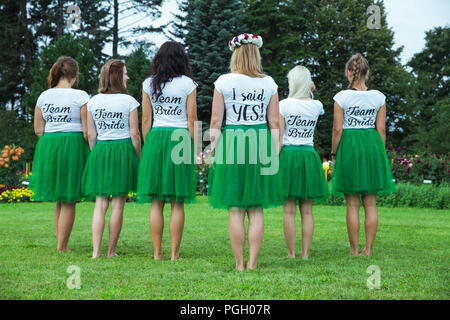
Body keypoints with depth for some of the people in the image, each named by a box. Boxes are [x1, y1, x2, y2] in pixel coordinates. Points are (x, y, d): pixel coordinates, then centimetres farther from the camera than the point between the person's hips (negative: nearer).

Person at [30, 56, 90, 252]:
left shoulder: (44, 96, 5)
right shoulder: (80, 96, -8)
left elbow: (38, 129, 8)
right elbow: (87, 131, -9)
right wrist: (91, 153, 3)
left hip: (47, 147, 5)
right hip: (73, 147, -4)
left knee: (59, 200, 17)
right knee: (68, 201, 4)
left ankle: (61, 246, 21)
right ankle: (61, 248, 6)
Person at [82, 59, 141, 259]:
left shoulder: (93, 101, 5)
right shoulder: (128, 101, -6)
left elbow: (91, 134, 7)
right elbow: (134, 133, -5)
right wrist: (138, 158, 4)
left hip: (100, 152, 3)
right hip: (123, 150, -3)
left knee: (100, 204, 5)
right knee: (117, 205, 3)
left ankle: (96, 251, -4)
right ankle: (111, 251, 7)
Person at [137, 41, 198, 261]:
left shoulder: (149, 84, 6)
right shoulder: (188, 84, -1)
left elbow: (146, 120, 6)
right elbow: (191, 119, -2)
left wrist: (148, 146, 13)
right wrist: (193, 148, 4)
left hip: (155, 138, 2)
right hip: (181, 138, -2)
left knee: (156, 202, 7)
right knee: (177, 203, 3)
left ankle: (157, 253, 7)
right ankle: (174, 253, 3)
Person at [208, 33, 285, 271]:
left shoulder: (223, 82, -2)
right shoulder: (269, 83, 3)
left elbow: (215, 121, -2)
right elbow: (275, 122, 4)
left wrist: (214, 148, 6)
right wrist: (275, 151, 10)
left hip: (231, 144, -2)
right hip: (261, 144, 2)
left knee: (235, 209, 4)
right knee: (256, 210, 8)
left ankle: (239, 263, 6)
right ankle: (253, 262, 7)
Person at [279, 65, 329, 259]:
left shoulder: (284, 105, -7)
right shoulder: (317, 106, 2)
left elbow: (278, 138, -8)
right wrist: (309, 93, 14)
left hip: (288, 155, -3)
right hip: (309, 156, 3)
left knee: (289, 210, 1)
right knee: (307, 211, 7)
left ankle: (291, 254, 3)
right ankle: (305, 253, 8)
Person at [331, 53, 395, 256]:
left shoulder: (342, 97, -7)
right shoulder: (378, 97, 1)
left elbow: (337, 129, -7)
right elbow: (381, 129, 3)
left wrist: (333, 154, 3)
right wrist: (380, 153, 13)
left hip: (349, 147, -2)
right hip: (372, 145, 3)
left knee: (352, 204, 2)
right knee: (371, 203, 8)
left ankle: (354, 250, 5)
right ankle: (368, 249, 10)